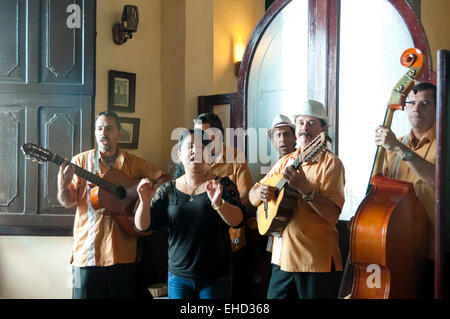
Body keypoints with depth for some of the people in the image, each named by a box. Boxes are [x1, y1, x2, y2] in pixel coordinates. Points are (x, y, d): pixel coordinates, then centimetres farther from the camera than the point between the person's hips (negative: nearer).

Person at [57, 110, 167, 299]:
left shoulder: (133, 162, 8)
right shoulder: (81, 161, 4)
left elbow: (162, 177, 14)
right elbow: (68, 202, 0)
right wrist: (62, 185, -21)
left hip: (123, 252, 2)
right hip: (89, 251, -1)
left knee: (124, 294, 8)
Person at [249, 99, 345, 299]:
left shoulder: (330, 164, -8)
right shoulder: (285, 162, 11)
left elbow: (333, 215, -18)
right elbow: (252, 196, 15)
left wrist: (305, 188, -28)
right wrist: (260, 193, -7)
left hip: (316, 262, -5)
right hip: (282, 258, 6)